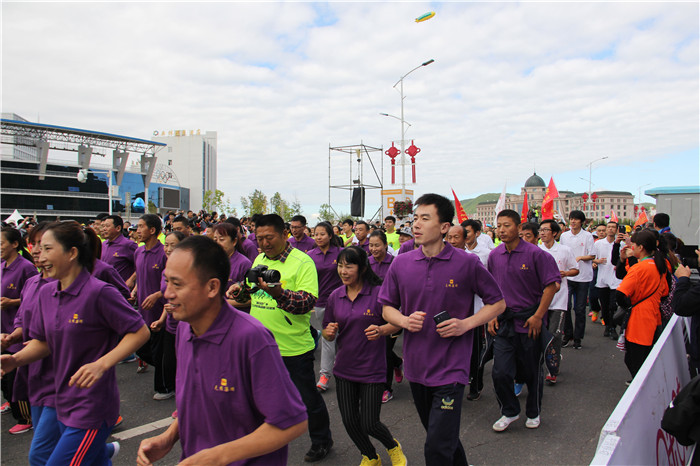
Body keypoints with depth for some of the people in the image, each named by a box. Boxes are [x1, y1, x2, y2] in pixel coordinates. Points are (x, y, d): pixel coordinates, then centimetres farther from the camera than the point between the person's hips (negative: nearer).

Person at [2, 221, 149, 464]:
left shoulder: (99, 292, -19)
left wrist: (101, 364, -26)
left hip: (92, 406, -7)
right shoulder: (46, 293, 4)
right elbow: (42, 341, 13)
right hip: (63, 403, 7)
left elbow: (140, 332, -17)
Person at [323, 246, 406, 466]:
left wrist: (381, 330, -27)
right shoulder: (335, 296, 2)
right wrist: (329, 332, -14)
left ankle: (393, 446, 35)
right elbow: (328, 334, 9)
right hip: (344, 368, 5)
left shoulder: (378, 292, -12)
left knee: (369, 423, 0)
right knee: (349, 421, 9)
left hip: (372, 369, -4)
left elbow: (396, 324, -7)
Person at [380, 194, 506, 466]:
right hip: (416, 366, 4)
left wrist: (466, 324, -15)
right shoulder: (401, 264, -1)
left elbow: (498, 303, 0)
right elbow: (387, 308, 8)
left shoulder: (467, 263, -10)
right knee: (442, 435, 24)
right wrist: (405, 321, -12)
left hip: (451, 368, -4)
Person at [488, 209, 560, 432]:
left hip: (530, 323, -3)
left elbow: (551, 286, -9)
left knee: (532, 372, 12)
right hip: (504, 323, 3)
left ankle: (533, 413, 35)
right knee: (500, 372, -1)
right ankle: (509, 411, 23)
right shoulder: (494, 256, 2)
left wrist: (538, 316, -14)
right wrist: (491, 315, 4)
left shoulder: (535, 253, -10)